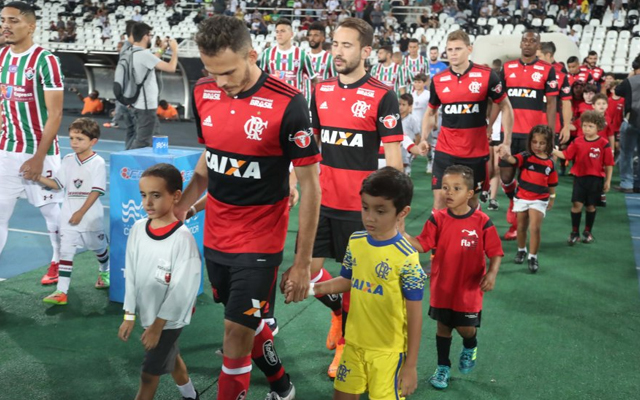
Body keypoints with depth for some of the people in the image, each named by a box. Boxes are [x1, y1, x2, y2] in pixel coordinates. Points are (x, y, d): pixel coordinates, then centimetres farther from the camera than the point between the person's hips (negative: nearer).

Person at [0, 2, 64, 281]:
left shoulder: (45, 60, -12)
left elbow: (55, 114, -14)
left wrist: (39, 157, -16)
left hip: (39, 152, -6)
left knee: (52, 213, 7)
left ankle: (60, 264, 28)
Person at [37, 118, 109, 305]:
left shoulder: (97, 163, -12)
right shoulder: (68, 160, 3)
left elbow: (96, 191, -16)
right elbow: (57, 184, 5)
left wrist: (81, 213, -17)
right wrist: (38, 177, -12)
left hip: (91, 217, -3)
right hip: (68, 216, 4)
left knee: (99, 247, 17)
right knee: (65, 252, -3)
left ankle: (104, 272, 46)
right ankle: (61, 292, -4)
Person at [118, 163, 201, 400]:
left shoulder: (182, 238, -24)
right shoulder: (138, 229, -6)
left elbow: (181, 289, -21)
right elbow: (131, 274, 2)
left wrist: (157, 326, -16)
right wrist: (129, 316, 3)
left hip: (170, 319, -6)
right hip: (148, 314, 6)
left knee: (149, 373, 2)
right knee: (170, 357, 24)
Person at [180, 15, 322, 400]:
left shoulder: (287, 104, -20)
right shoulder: (204, 94, -3)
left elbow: (310, 186, -14)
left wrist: (302, 262, -12)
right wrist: (177, 209, 8)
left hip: (259, 242, -6)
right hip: (215, 237, 6)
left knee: (236, 335, -2)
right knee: (247, 321, 21)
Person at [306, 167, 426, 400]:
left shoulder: (406, 258, -20)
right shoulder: (355, 242, -4)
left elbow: (415, 314, -15)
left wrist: (411, 365, -12)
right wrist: (313, 288, -6)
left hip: (388, 350, -5)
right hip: (354, 342, 6)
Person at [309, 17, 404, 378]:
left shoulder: (383, 96, -10)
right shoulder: (321, 91, 7)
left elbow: (393, 156, -9)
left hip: (360, 205, -5)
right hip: (322, 200, 5)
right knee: (306, 268, 6)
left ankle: (345, 342, 30)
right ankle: (337, 310, 38)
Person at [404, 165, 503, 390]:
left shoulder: (482, 222, -13)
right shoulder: (438, 219, -8)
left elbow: (495, 252, -9)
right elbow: (422, 245, -13)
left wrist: (492, 274, -24)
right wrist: (402, 234, -29)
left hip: (469, 289, -2)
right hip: (442, 288, 2)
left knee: (466, 329, 6)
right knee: (443, 327, 15)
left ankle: (470, 347, 43)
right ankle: (443, 367, 34)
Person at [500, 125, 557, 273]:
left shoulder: (550, 163, -4)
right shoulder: (525, 157, -11)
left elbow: (552, 183, 8)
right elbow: (513, 160, -33)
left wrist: (552, 198, 13)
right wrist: (505, 155, -54)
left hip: (539, 200, 0)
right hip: (521, 197, 0)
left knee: (535, 228, -10)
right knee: (521, 227, 15)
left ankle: (533, 257, 5)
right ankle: (521, 250, 38)